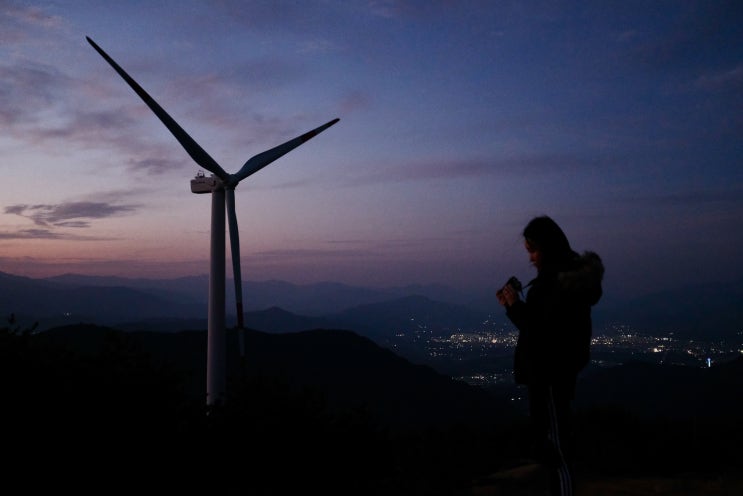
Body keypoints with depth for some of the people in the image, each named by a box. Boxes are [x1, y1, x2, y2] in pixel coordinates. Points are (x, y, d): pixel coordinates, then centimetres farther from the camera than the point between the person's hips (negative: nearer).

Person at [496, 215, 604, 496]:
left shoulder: (562, 279, -20)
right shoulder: (559, 273, 11)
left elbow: (545, 331, -24)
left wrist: (516, 305, -17)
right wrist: (513, 304, 5)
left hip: (552, 375, -10)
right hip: (546, 371, 10)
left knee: (552, 449, -4)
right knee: (547, 446, 16)